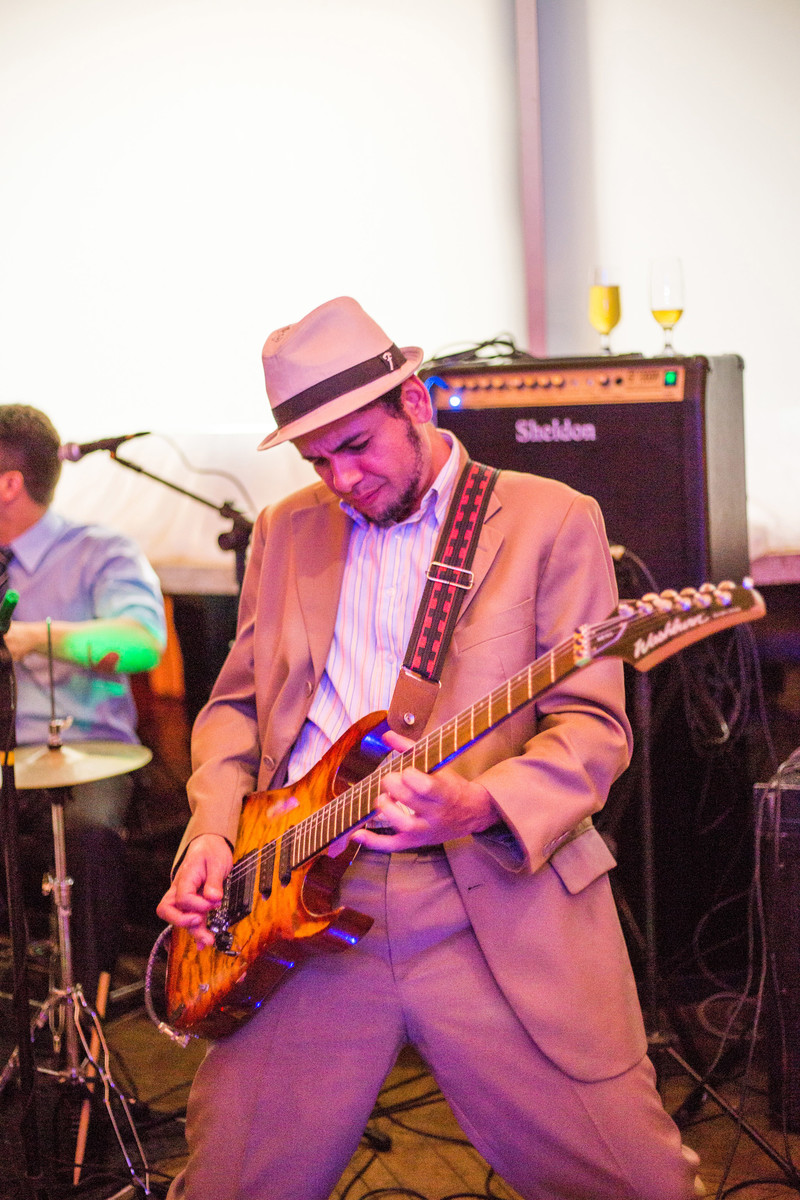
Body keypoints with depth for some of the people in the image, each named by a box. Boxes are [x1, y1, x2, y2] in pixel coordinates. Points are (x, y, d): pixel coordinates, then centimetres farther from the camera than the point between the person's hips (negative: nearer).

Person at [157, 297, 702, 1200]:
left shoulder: (552, 519, 2)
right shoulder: (287, 531, 16)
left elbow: (594, 727, -4)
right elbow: (236, 701, 19)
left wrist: (481, 805, -22)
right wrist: (213, 831, 2)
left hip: (498, 897, -3)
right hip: (305, 899, 4)